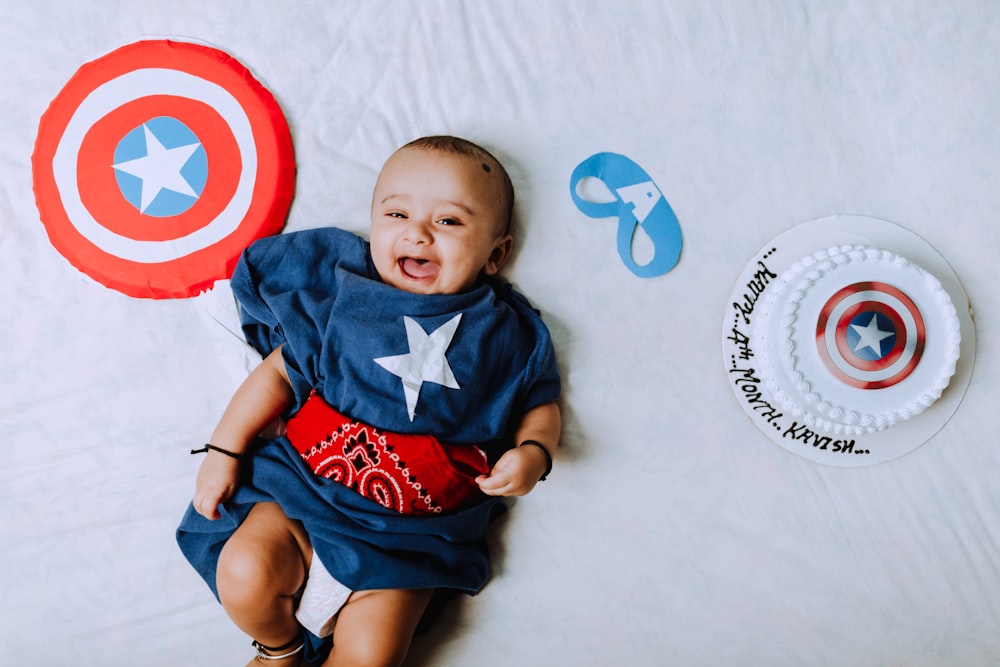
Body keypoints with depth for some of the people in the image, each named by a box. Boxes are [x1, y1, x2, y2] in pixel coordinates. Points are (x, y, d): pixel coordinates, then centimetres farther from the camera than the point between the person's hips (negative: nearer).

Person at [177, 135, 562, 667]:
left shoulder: (508, 335, 1)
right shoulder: (343, 300, 1)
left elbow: (540, 403, 11)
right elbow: (280, 371, 6)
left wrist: (532, 451, -10)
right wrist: (225, 448, 2)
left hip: (409, 538, -1)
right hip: (303, 488, 2)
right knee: (243, 574, -18)